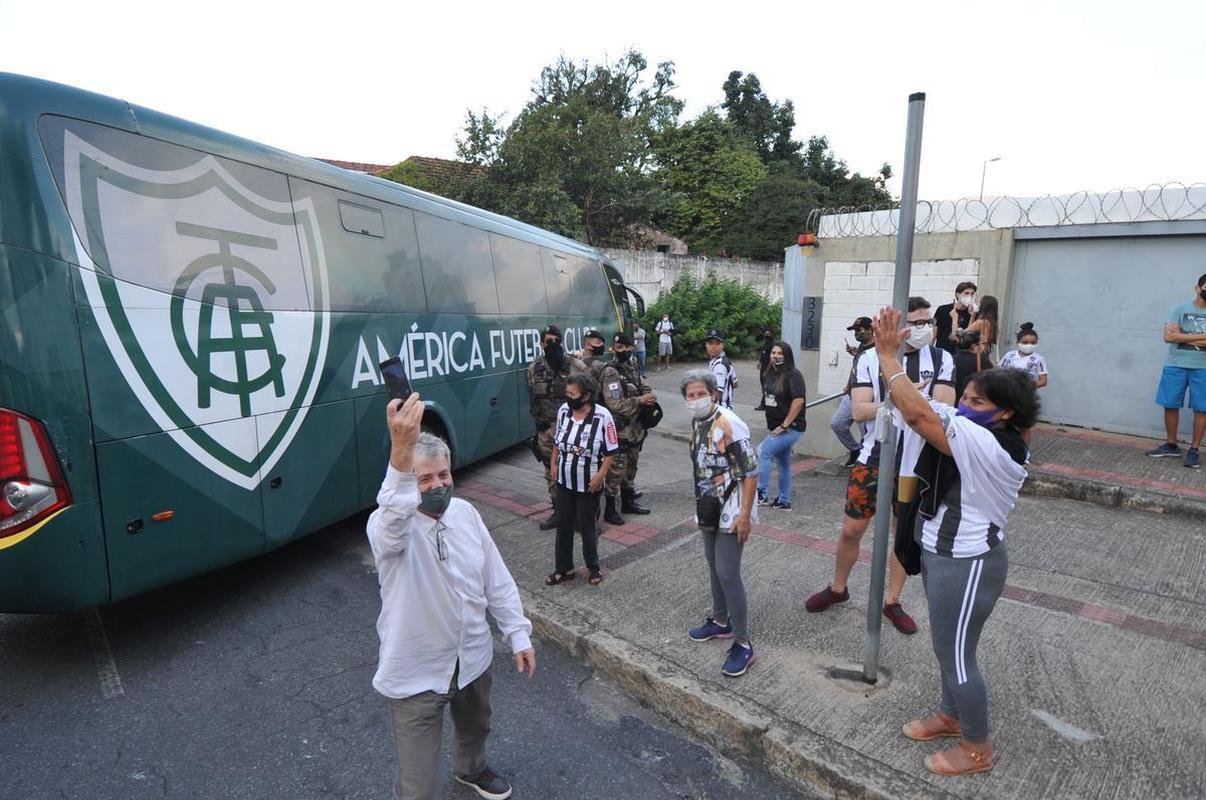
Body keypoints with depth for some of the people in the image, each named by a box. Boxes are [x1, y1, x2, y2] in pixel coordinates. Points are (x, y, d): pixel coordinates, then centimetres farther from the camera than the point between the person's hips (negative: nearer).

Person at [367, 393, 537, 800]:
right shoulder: (388, 527, -24)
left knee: (474, 729, 32)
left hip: (473, 658, 6)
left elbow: (497, 581, 2)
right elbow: (393, 514, -52)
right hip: (416, 675, -5)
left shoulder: (466, 512, -7)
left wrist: (519, 635, 2)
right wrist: (400, 453, -68)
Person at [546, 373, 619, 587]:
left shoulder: (602, 416, -19)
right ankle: (563, 568, 29)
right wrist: (553, 464, 9)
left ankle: (593, 567, 32)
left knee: (588, 526, 10)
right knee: (563, 525, 13)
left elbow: (611, 451, -12)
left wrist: (600, 475, -15)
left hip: (588, 483, -5)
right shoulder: (563, 411, -4)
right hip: (564, 480, 5)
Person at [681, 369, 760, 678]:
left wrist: (745, 515, -22)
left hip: (731, 511, -8)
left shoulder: (729, 424, -23)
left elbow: (750, 473, -22)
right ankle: (720, 622, 39)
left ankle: (743, 644, 6)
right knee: (713, 565, 19)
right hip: (710, 508, 9)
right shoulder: (697, 422, 4)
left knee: (727, 573, -7)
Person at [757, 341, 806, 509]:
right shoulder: (770, 375, 10)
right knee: (783, 463, 15)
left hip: (792, 428, -8)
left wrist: (784, 425, -20)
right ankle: (784, 500, 25)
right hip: (776, 428, 8)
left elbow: (799, 401, -22)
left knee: (763, 452, -17)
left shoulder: (793, 375, -14)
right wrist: (772, 425, 12)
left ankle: (761, 494, -10)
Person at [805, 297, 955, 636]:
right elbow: (859, 410, -14)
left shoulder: (942, 359, -2)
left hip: (916, 464, 1)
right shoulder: (872, 359, -5)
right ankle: (837, 588, 31)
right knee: (851, 530, 7)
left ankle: (892, 601, 31)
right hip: (873, 460, -1)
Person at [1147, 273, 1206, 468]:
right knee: (1170, 406, 5)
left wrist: (1184, 338, -10)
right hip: (1176, 366, 0)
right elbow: (1169, 336, -10)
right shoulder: (1180, 310, 2)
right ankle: (1171, 445, 19)